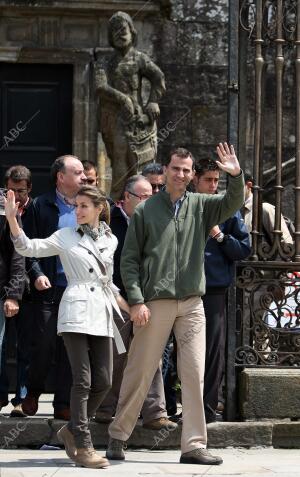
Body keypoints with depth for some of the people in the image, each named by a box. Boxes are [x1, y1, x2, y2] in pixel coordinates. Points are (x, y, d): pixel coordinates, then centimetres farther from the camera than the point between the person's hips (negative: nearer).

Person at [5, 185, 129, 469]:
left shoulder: (110, 240, 16)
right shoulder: (66, 237, 5)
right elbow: (28, 248, -4)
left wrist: (131, 308, 17)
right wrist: (11, 219, -16)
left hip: (102, 316, 5)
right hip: (76, 313, -5)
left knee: (103, 382, 1)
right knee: (83, 380, -9)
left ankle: (71, 431, 20)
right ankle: (82, 446, -5)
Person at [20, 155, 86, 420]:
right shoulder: (41, 206, 1)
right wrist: (37, 274, -14)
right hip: (50, 288, -3)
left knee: (70, 348, 4)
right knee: (44, 345, -5)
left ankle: (63, 403, 10)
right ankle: (33, 393, 18)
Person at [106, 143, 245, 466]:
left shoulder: (201, 206, 10)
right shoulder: (146, 210, 2)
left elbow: (233, 203, -4)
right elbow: (129, 259, 1)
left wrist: (236, 175, -23)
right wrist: (136, 300, -8)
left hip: (192, 303, 3)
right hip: (155, 303, -3)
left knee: (194, 374, -1)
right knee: (140, 372, 2)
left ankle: (194, 445, 2)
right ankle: (117, 436, 15)